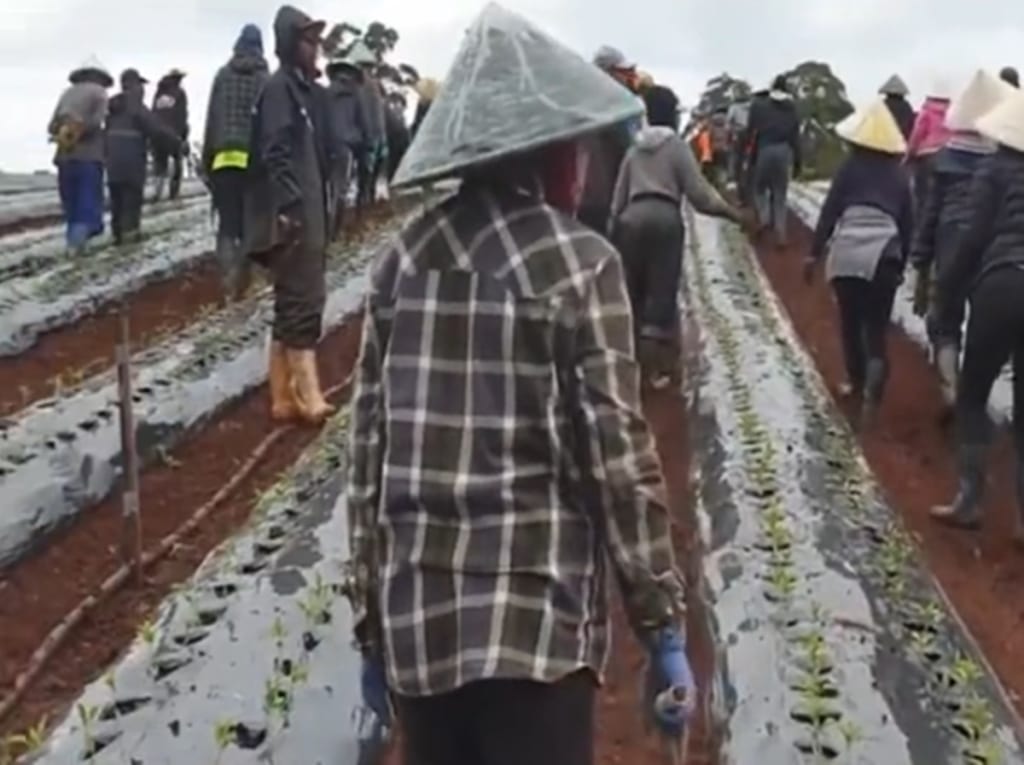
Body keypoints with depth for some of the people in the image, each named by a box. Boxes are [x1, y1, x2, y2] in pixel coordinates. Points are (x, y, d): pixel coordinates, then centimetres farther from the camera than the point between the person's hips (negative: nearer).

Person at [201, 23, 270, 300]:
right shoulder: (265, 79, 2)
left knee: (227, 220, -1)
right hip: (255, 158, -1)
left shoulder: (223, 75, 7)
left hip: (224, 156, 1)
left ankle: (229, 271, -19)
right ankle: (241, 274, 8)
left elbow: (211, 118, 7)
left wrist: (207, 158, 13)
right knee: (248, 220, 8)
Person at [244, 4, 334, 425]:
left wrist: (319, 208, 19)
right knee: (302, 302, -12)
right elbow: (275, 153, -20)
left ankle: (284, 396, 14)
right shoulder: (280, 87, -8)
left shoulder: (304, 88, 20)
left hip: (307, 213, 10)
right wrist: (291, 205, -29)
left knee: (293, 304, 10)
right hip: (291, 216, -10)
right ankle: (309, 396, -13)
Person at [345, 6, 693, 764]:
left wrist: (370, 618, 13)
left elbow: (369, 445, 5)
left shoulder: (405, 257, 4)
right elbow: (616, 453, -12)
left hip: (415, 615, 5)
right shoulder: (576, 263, -9)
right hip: (534, 621, -5)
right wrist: (664, 625, -3)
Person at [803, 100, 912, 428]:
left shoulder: (851, 166, 5)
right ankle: (871, 388, -18)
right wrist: (902, 265, 22)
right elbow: (908, 222, 14)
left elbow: (830, 211, 1)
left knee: (850, 323, 15)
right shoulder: (899, 173, 13)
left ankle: (857, 383, 26)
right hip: (884, 256, 2)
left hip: (847, 253, -1)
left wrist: (815, 252, 6)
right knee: (876, 328, 3)